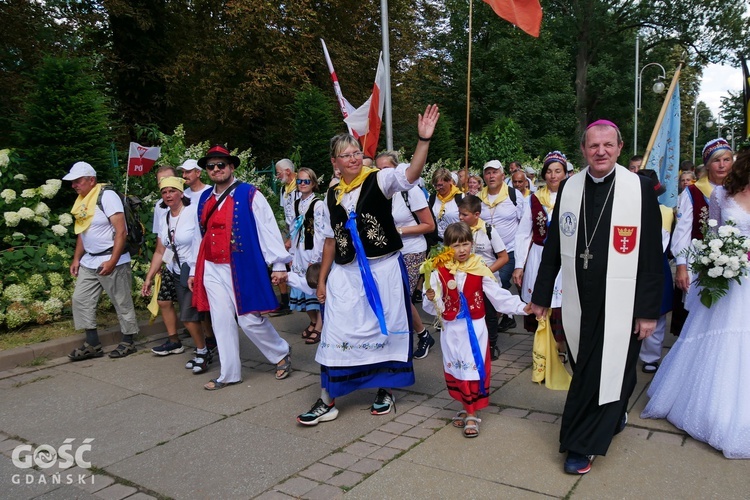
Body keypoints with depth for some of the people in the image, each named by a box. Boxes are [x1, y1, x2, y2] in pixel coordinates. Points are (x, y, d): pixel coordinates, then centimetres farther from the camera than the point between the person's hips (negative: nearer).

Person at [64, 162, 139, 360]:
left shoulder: (107, 196, -13)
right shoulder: (81, 201, 11)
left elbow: (121, 231, -19)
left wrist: (113, 261, -23)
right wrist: (76, 258, 13)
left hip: (111, 260, -9)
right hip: (88, 261, 9)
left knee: (122, 303, 1)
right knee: (80, 299, 7)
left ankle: (128, 342, 15)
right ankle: (93, 344, 15)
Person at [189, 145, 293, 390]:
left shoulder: (249, 194, -5)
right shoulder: (204, 199, 12)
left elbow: (268, 229, -8)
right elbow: (199, 237, 17)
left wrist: (279, 264, -12)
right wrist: (194, 270, 18)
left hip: (241, 268, -5)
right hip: (212, 269, 5)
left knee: (249, 320, -3)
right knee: (221, 322, 8)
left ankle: (282, 353, 23)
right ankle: (229, 374, 21)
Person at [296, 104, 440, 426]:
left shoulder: (379, 180, -4)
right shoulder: (333, 195, 8)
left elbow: (411, 174, -24)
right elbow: (331, 240, 13)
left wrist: (423, 139, -38)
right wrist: (322, 279, 13)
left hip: (383, 270, -3)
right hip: (345, 274, 3)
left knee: (385, 330, 9)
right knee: (336, 333, 3)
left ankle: (385, 390, 28)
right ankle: (327, 401, 15)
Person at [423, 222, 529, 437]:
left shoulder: (480, 270, -5)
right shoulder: (440, 272, -5)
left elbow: (498, 295, -4)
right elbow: (435, 307, -6)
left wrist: (521, 307, -10)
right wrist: (431, 299, -27)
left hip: (475, 328, -1)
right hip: (452, 329, 1)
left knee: (475, 369, 1)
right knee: (455, 370, 10)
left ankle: (472, 415, 14)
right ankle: (465, 408, 30)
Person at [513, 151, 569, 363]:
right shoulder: (535, 199, 4)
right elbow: (523, 234, 5)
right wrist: (519, 265, 1)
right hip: (538, 259, 2)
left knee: (561, 306, 1)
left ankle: (561, 348, 23)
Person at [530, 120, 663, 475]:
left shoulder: (640, 189, -7)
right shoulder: (568, 187, 2)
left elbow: (652, 256, -6)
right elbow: (554, 246, 7)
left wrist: (648, 311, -8)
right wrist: (541, 295, 8)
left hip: (619, 303, -3)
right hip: (578, 301, 3)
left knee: (606, 371, 4)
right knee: (586, 370, 13)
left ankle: (582, 445, 19)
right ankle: (612, 416, 41)